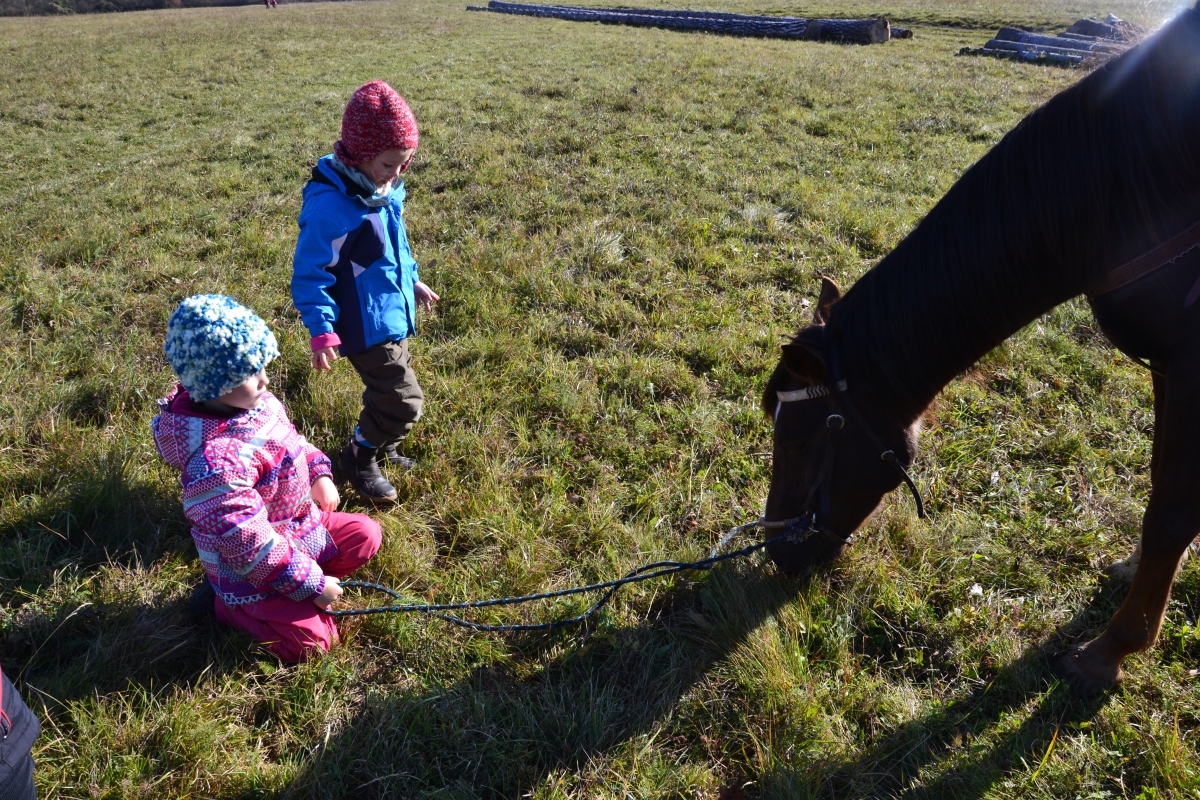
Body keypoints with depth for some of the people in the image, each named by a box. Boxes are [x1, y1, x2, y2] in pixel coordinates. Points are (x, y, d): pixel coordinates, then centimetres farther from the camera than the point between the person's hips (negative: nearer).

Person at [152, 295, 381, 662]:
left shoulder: (259, 403, -8)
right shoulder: (215, 463, -35)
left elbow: (290, 441, 16)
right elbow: (250, 545, -31)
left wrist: (318, 472, 4)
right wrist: (310, 584, -23)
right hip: (252, 572, -9)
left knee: (365, 534, 12)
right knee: (310, 639, -9)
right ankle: (225, 604, 12)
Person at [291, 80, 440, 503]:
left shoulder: (383, 190, 2)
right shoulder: (329, 205, -25)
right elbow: (309, 273, -20)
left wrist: (413, 281, 27)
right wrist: (322, 330, -25)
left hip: (394, 314, 9)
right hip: (365, 324, -9)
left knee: (388, 391, 22)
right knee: (403, 403, -5)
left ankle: (378, 445, 46)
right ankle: (359, 457, 20)